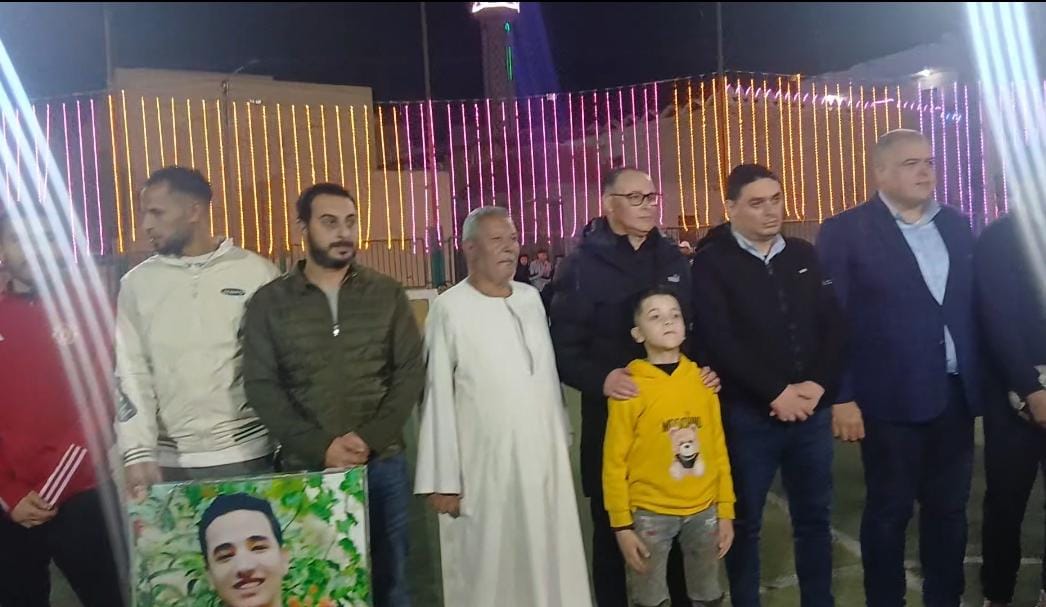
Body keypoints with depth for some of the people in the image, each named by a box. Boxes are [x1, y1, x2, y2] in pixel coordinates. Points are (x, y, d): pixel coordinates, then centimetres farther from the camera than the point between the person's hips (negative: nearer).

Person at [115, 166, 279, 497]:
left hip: (247, 455, -2)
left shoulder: (257, 273, -1)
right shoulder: (137, 283, 7)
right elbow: (130, 372, 3)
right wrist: (138, 452, -9)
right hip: (169, 461, 2)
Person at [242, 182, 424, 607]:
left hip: (383, 463, 1)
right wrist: (320, 446, -14)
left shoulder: (387, 294, 4)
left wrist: (370, 438, -13)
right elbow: (261, 386, -4)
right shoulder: (269, 302, 1)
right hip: (305, 468, -1)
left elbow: (410, 372, 0)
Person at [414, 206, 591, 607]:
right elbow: (438, 397, -10)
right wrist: (442, 479, -11)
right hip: (485, 465, -5)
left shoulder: (531, 298, 7)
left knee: (549, 563, 15)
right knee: (487, 569, 8)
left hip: (544, 457, 5)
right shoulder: (451, 308, -10)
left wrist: (561, 437, 15)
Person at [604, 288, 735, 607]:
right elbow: (614, 462, -7)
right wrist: (622, 525, -7)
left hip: (703, 510, 4)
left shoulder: (702, 380, 1)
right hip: (650, 513, -3)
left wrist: (725, 510, 6)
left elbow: (718, 449, 6)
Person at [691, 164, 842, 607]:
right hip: (748, 413, -4)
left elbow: (832, 324, 6)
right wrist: (775, 392, -16)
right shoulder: (711, 263, -5)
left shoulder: (805, 256, 9)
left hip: (812, 409, 4)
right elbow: (717, 340, -14)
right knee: (745, 522, 9)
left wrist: (818, 383, -9)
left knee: (814, 517, 15)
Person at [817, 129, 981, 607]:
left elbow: (973, 305, 12)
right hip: (891, 399, -5)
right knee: (888, 511, 7)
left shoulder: (956, 226, 10)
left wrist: (979, 380, 6)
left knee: (949, 508, 15)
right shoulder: (845, 231, -7)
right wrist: (840, 397, -13)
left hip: (955, 394, 5)